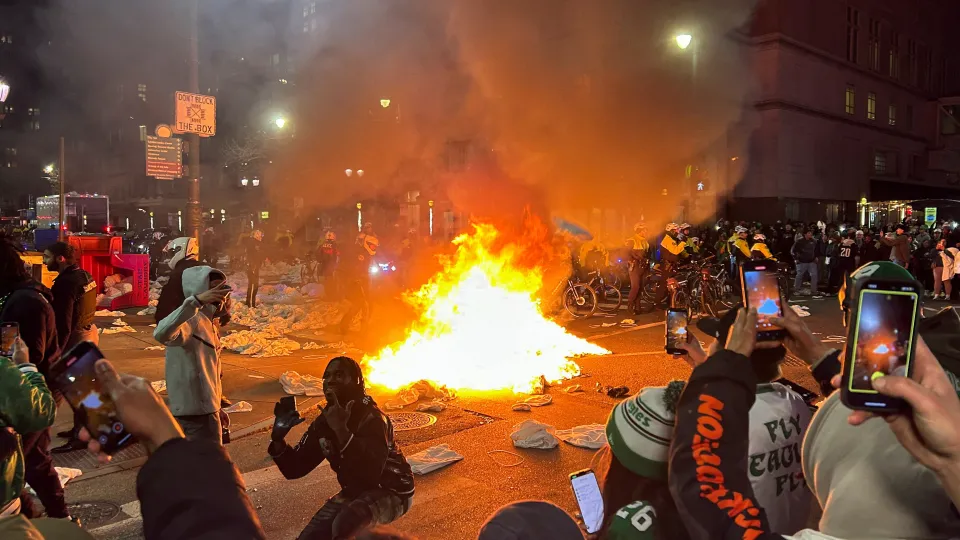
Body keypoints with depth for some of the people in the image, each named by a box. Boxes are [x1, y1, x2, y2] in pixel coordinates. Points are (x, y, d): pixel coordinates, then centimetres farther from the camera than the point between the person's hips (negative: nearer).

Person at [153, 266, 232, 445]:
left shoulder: (209, 324, 13)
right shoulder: (191, 321, -17)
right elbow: (161, 334, -40)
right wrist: (196, 301, -46)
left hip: (205, 407, 10)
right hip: (195, 410, -10)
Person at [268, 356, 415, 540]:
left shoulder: (371, 418, -26)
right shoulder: (323, 422, -2)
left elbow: (372, 473, -41)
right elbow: (294, 469, 0)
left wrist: (342, 431, -47)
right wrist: (278, 439, -19)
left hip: (390, 492, -8)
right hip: (354, 492, 8)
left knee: (344, 524, -34)